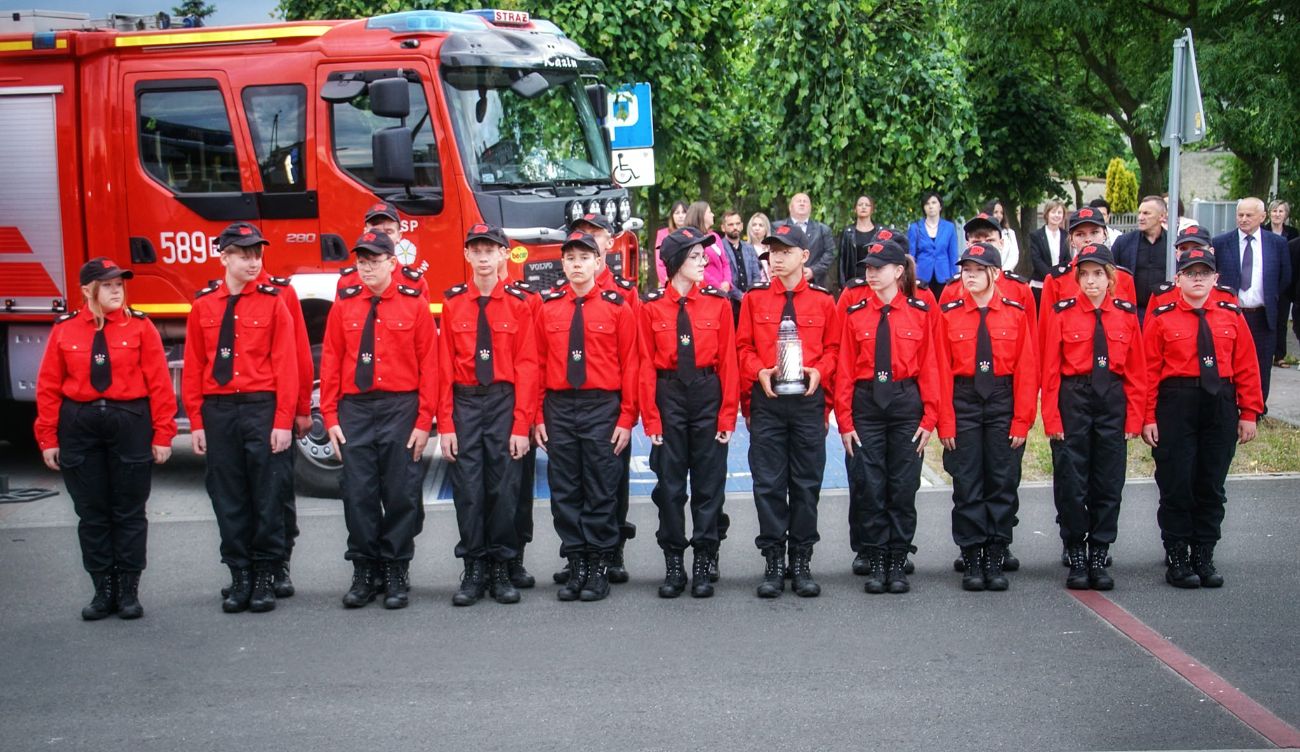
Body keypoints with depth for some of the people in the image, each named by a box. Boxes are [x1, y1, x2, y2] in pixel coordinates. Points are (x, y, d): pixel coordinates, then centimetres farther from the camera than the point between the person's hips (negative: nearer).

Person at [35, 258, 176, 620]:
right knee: (91, 513, 7)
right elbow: (48, 387, 3)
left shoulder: (139, 326, -2)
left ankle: (129, 591, 13)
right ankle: (103, 590, 16)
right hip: (79, 427, 2)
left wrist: (163, 434, -7)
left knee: (129, 512, 5)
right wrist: (48, 438, 0)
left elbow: (159, 383, -4)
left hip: (130, 423, -1)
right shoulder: (64, 330, 2)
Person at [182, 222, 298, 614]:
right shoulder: (203, 306, 6)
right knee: (228, 496, 7)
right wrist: (196, 422, 2)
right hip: (218, 412, 2)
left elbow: (285, 364, -4)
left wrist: (283, 421, -9)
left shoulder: (272, 303, -1)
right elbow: (193, 367, 7)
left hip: (262, 408, -2)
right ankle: (239, 575, 17)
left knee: (267, 494, 2)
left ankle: (266, 576, 12)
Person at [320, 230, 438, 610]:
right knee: (358, 492, 3)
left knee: (401, 492, 2)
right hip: (355, 410, 2)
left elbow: (429, 364, -2)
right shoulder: (344, 305, 6)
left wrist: (424, 421, -7)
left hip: (400, 408, -2)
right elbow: (330, 362, 6)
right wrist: (330, 417, 0)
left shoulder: (414, 304, 0)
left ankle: (397, 573, 12)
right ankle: (363, 572, 13)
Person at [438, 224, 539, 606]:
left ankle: (501, 570, 12)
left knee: (505, 487, 2)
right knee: (467, 489, 2)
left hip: (505, 402, -1)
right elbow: (445, 366, 2)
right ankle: (474, 570, 11)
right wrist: (445, 424, -3)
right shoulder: (452, 303, 3)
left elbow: (526, 367, -2)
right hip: (464, 405, 1)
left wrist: (522, 425, -8)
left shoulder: (519, 303, 0)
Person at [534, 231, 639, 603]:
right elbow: (538, 363, 6)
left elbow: (630, 365, -2)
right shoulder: (547, 307, 5)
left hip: (602, 407, -2)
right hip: (559, 408, 2)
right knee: (564, 491, 5)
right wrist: (537, 417, 1)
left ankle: (599, 567, 11)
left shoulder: (617, 307, -1)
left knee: (601, 489, 2)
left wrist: (626, 419, -6)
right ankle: (575, 564, 15)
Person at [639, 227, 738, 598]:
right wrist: (651, 418, -6)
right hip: (669, 397, 0)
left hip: (708, 395, 0)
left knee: (709, 481, 4)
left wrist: (728, 415, -6)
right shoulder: (652, 307, -1)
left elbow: (728, 362, -2)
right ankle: (673, 564, 13)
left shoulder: (718, 303, -1)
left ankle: (704, 564, 12)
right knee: (669, 484, 4)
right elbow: (647, 366, -1)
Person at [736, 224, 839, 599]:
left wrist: (819, 371, -11)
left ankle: (802, 561, 14)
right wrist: (760, 372, -11)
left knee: (807, 483, 5)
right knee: (768, 483, 1)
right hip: (766, 400, 0)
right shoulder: (754, 298, 4)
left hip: (809, 399, 0)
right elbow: (743, 347, 6)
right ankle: (773, 561, 9)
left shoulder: (823, 300, 3)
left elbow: (833, 348, 8)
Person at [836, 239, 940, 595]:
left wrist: (929, 418, -5)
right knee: (871, 486, 3)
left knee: (903, 486, 3)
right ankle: (875, 564, 11)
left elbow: (930, 367, 0)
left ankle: (898, 563, 13)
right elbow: (845, 370, 1)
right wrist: (845, 421, -3)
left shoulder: (920, 312, 0)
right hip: (867, 405, 1)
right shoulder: (855, 314, 2)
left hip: (906, 404, -1)